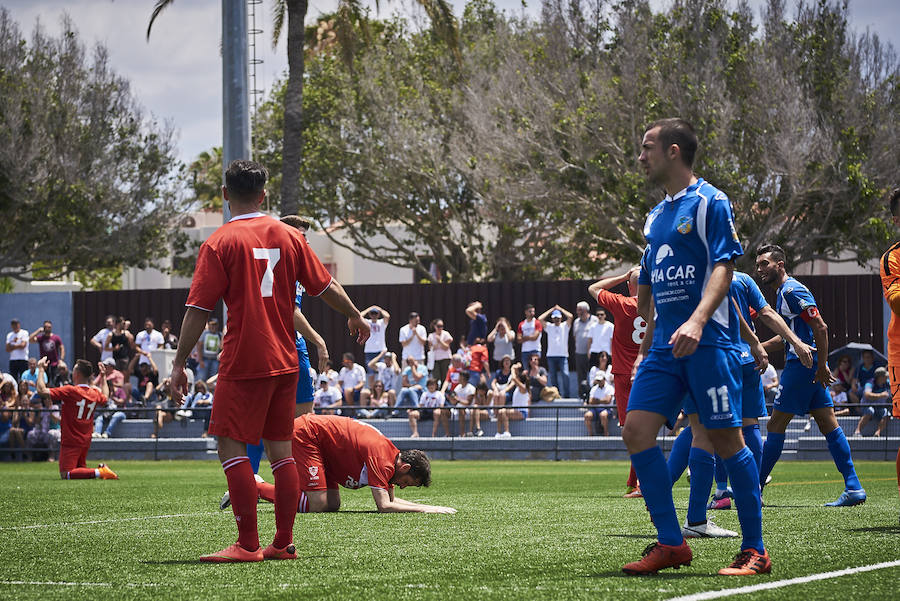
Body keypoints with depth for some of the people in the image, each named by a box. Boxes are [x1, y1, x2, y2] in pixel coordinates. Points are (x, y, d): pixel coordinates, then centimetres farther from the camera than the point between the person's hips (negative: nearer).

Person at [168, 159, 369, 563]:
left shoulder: (219, 243, -7)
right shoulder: (288, 236, 7)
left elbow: (198, 310, -10)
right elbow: (326, 287, 13)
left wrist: (179, 364, -6)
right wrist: (355, 317, 31)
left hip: (243, 363, -6)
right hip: (285, 360, 6)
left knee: (232, 447, -4)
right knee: (280, 449, 11)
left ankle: (248, 544, -10)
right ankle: (284, 543, 12)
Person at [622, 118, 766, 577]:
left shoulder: (709, 202, -5)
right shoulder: (657, 215, 19)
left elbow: (723, 267, -15)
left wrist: (697, 321, -27)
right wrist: (647, 328, 24)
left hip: (707, 341, -8)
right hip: (665, 345, 8)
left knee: (725, 440, -7)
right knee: (636, 430, -4)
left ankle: (755, 551, 2)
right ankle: (670, 543, 2)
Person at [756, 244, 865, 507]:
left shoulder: (792, 291, -11)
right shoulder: (783, 292, 20)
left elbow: (820, 327, -18)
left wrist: (821, 365, -20)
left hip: (803, 365, -10)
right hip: (812, 368, 10)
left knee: (775, 426, -5)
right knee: (829, 426, 4)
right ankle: (853, 488, 0)